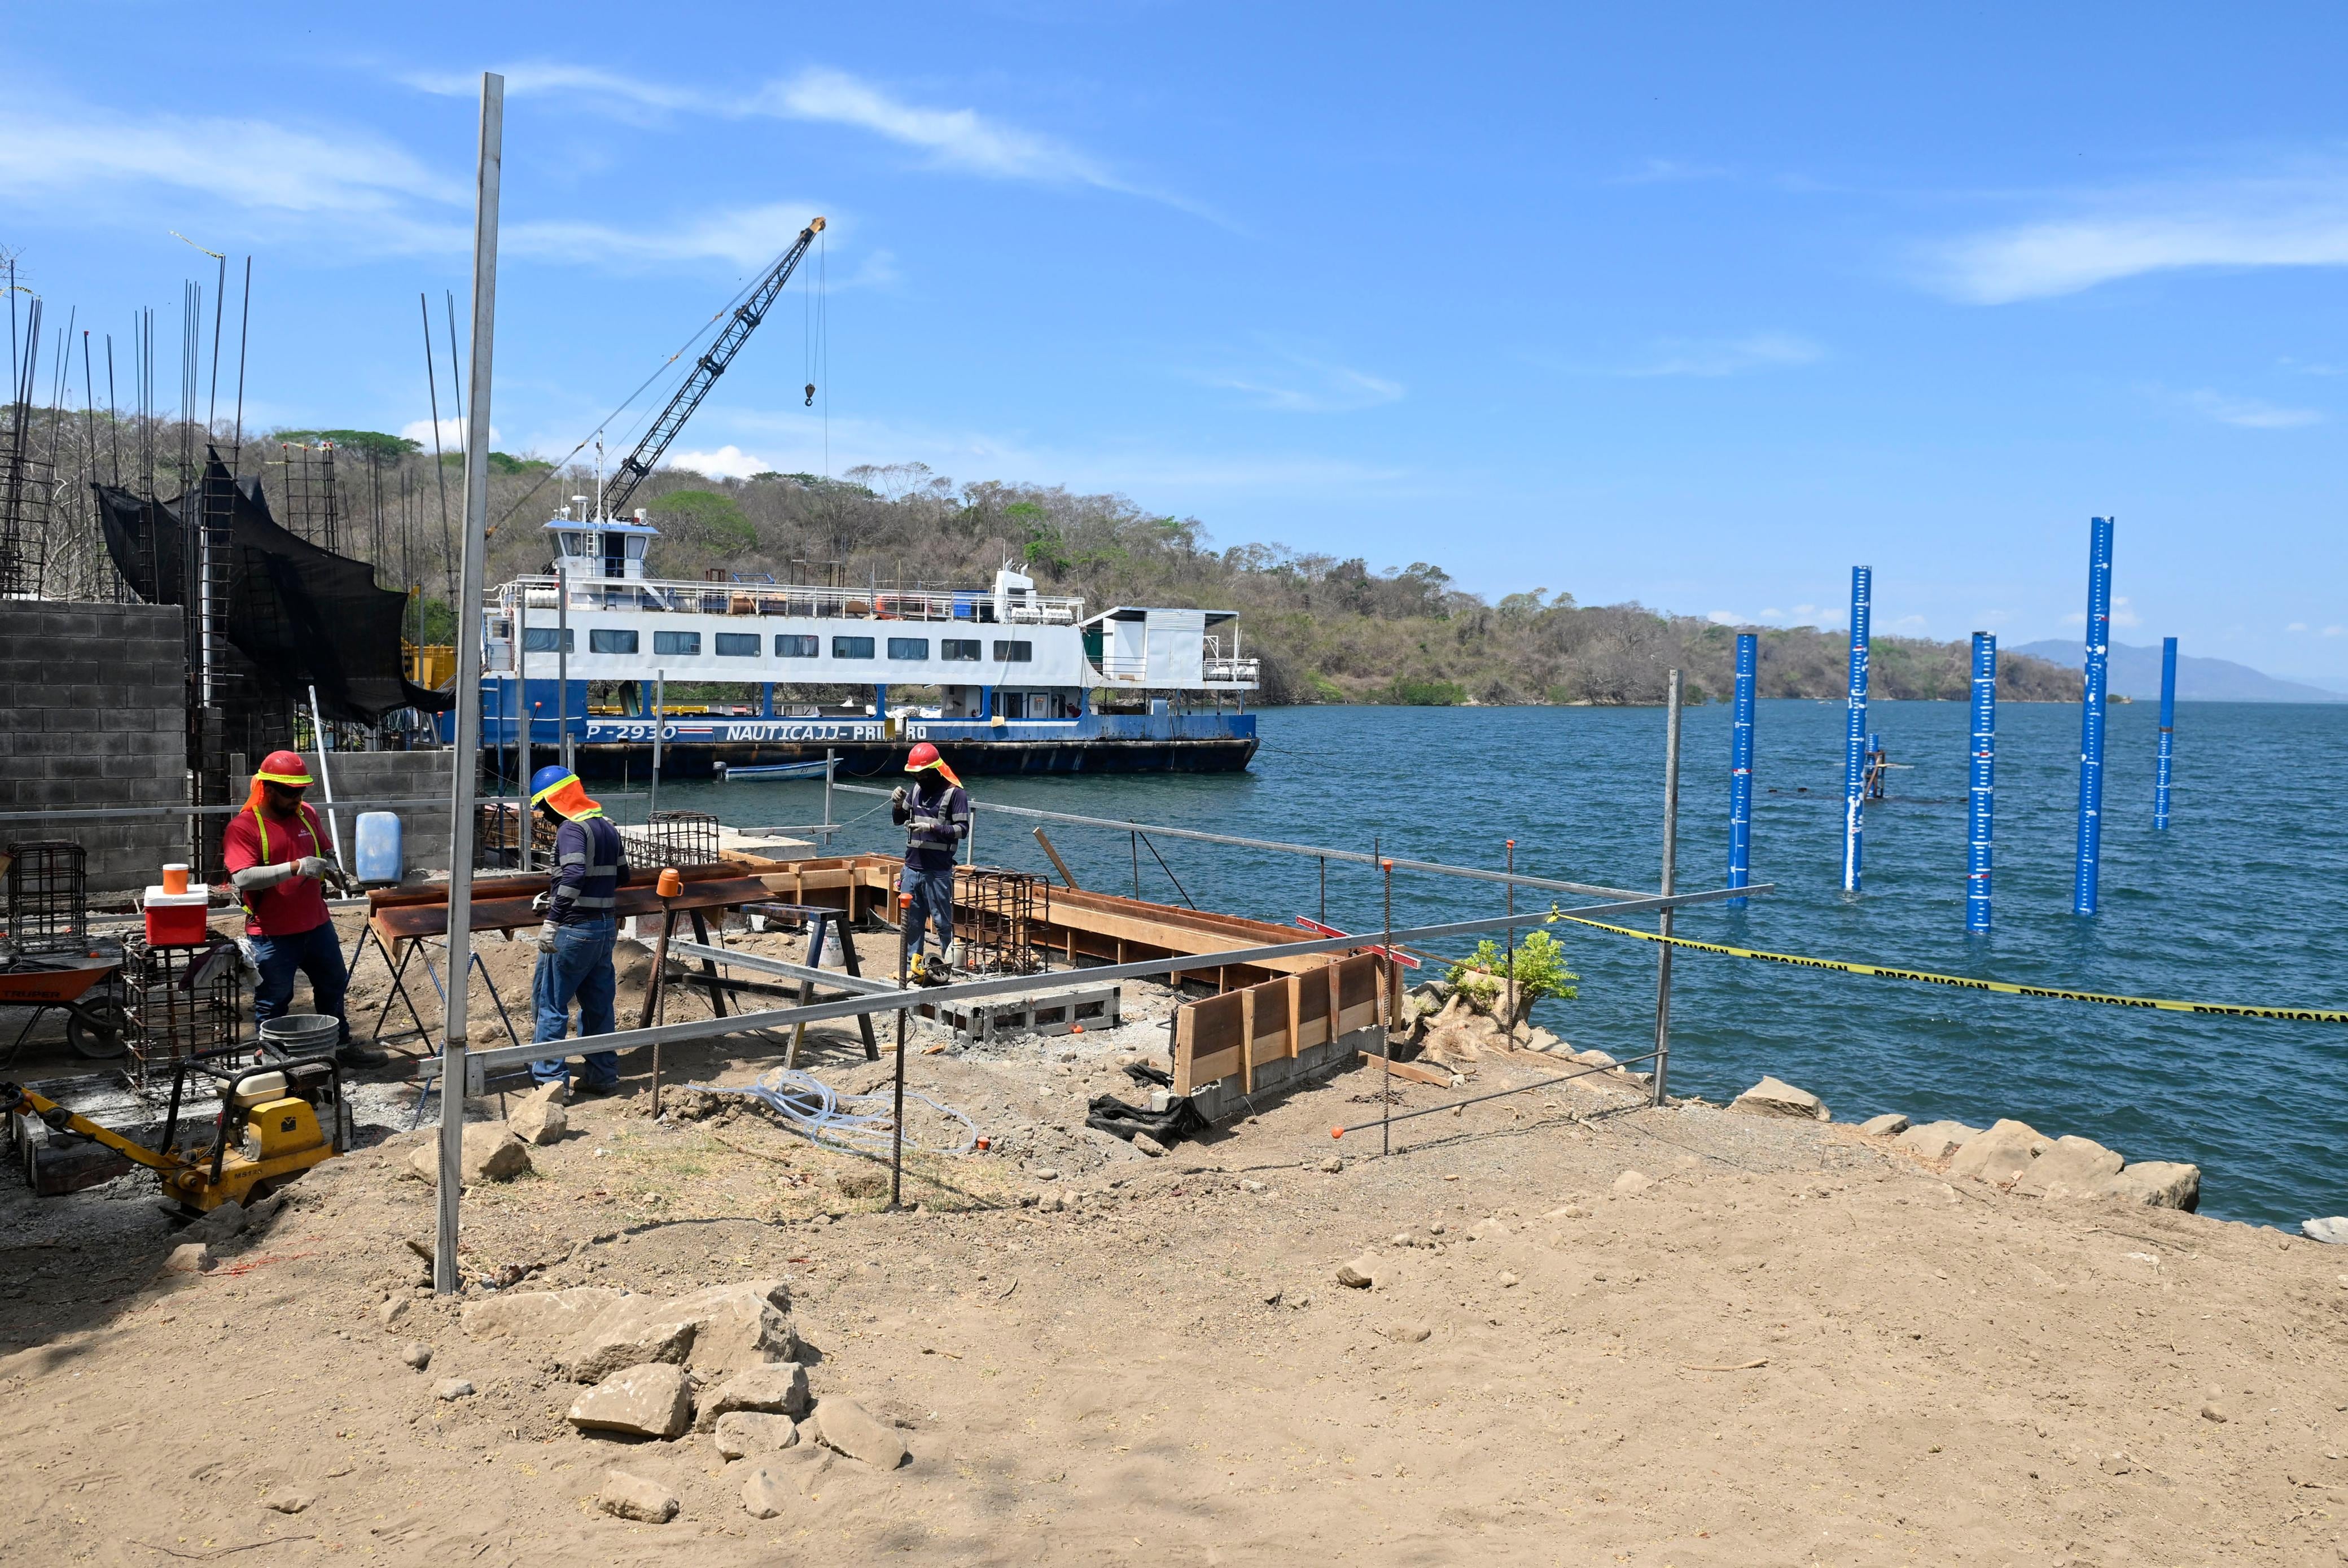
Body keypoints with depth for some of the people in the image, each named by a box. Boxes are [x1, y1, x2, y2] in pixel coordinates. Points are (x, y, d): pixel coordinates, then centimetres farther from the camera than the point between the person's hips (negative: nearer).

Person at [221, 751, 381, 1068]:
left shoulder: (306, 814, 5)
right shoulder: (243, 827, -14)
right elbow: (242, 878, -26)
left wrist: (329, 868, -1)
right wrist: (296, 867, -33)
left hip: (317, 924, 7)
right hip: (272, 934, -6)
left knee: (334, 985, 19)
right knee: (273, 1002, 5)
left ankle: (340, 1045, 35)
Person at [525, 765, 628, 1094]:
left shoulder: (572, 829, -13)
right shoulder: (608, 827, 12)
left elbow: (574, 875, -28)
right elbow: (621, 873, 22)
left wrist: (552, 919, -29)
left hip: (576, 929, -8)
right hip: (607, 927, 8)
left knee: (550, 1004, 1)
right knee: (599, 1004, 14)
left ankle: (551, 1078, 2)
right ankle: (603, 1076, 19)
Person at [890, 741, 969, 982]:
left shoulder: (955, 793, -7)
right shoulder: (918, 788, 11)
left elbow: (962, 829, -12)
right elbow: (899, 820, 21)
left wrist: (932, 828, -21)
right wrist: (898, 804, 0)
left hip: (938, 872, -6)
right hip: (913, 868, 6)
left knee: (942, 921, 1)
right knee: (911, 921, 8)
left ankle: (946, 965, 8)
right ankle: (911, 965, 14)